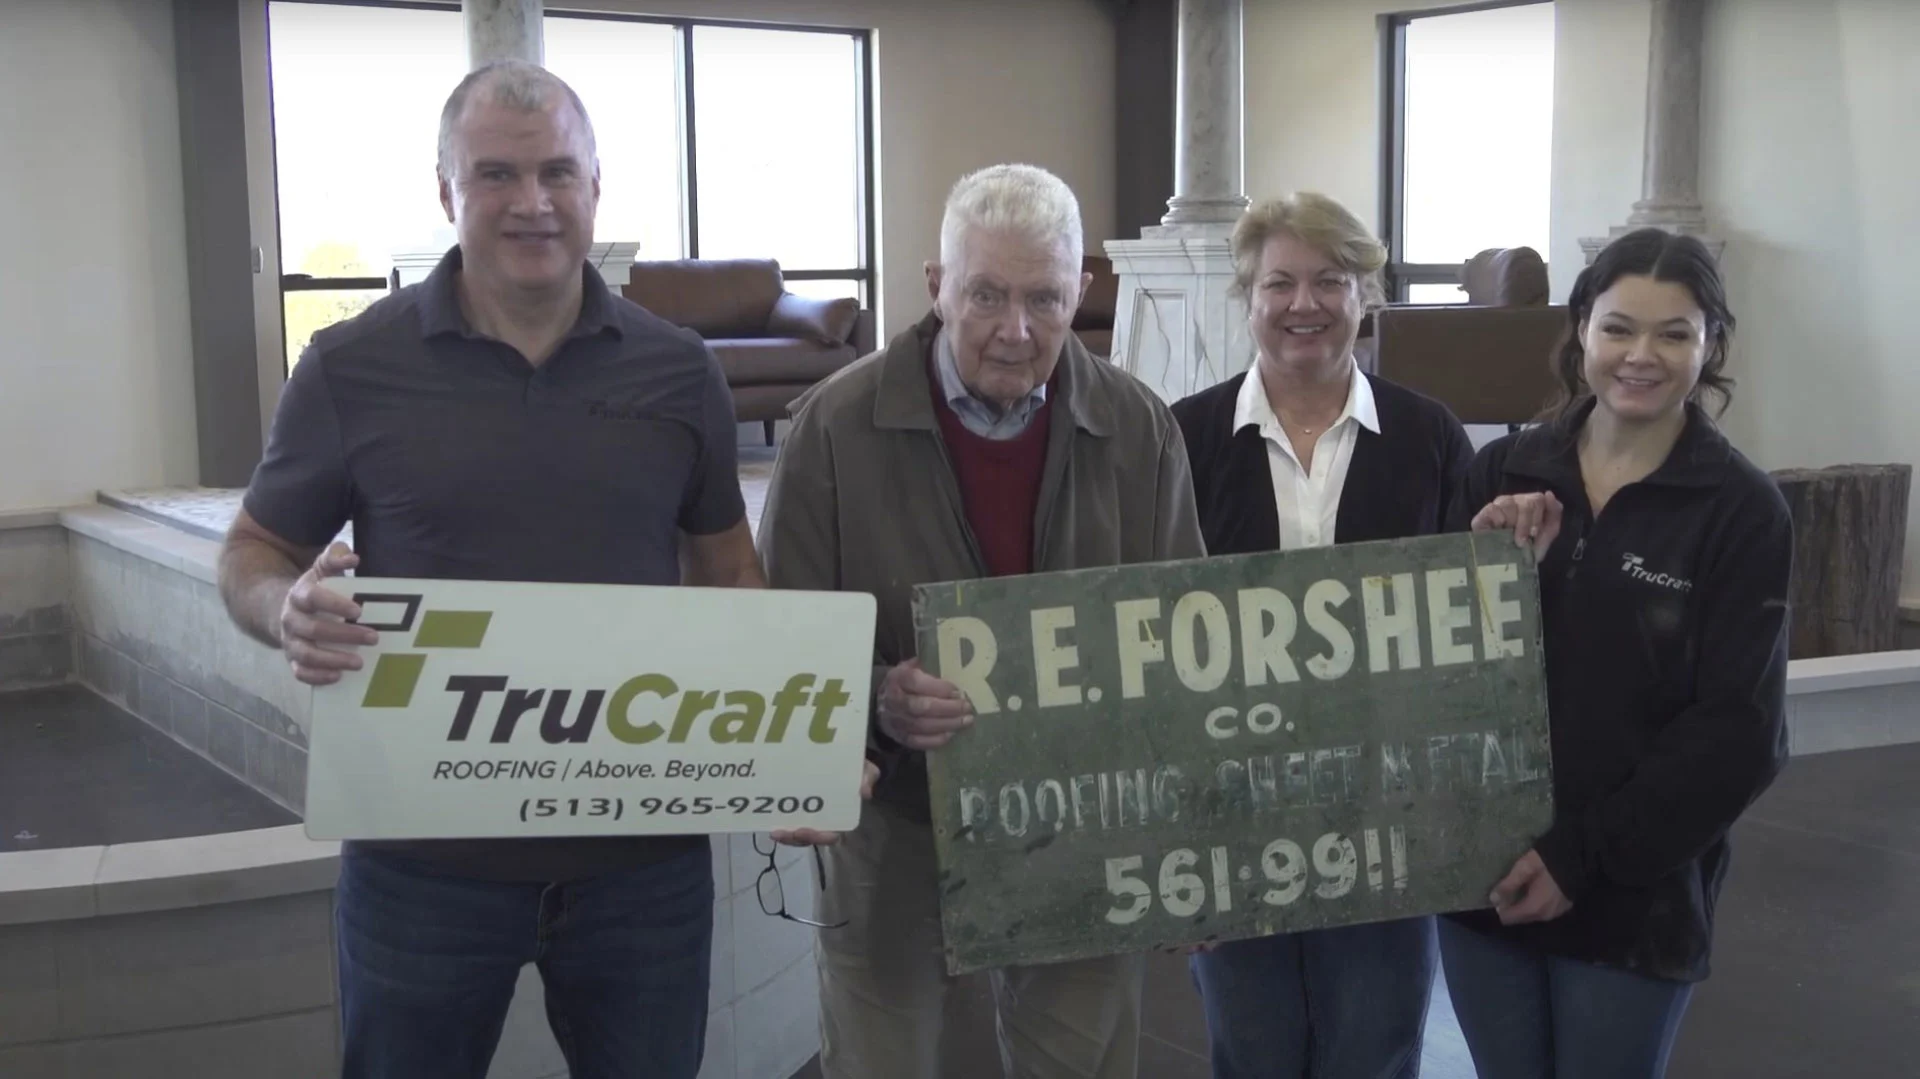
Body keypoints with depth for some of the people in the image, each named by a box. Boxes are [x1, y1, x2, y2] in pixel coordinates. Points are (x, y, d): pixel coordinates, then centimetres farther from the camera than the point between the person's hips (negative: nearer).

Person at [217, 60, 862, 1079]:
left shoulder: (678, 371, 2)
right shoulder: (351, 367, -4)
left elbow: (726, 571, 11)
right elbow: (251, 556, 4)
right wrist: (292, 612, -20)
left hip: (646, 850, 2)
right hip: (425, 852, -1)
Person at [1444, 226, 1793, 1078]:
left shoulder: (1743, 511, -7)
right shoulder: (1502, 472, 2)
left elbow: (1737, 731, -9)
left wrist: (1586, 855, -13)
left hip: (1635, 895, -3)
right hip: (1485, 872, 3)